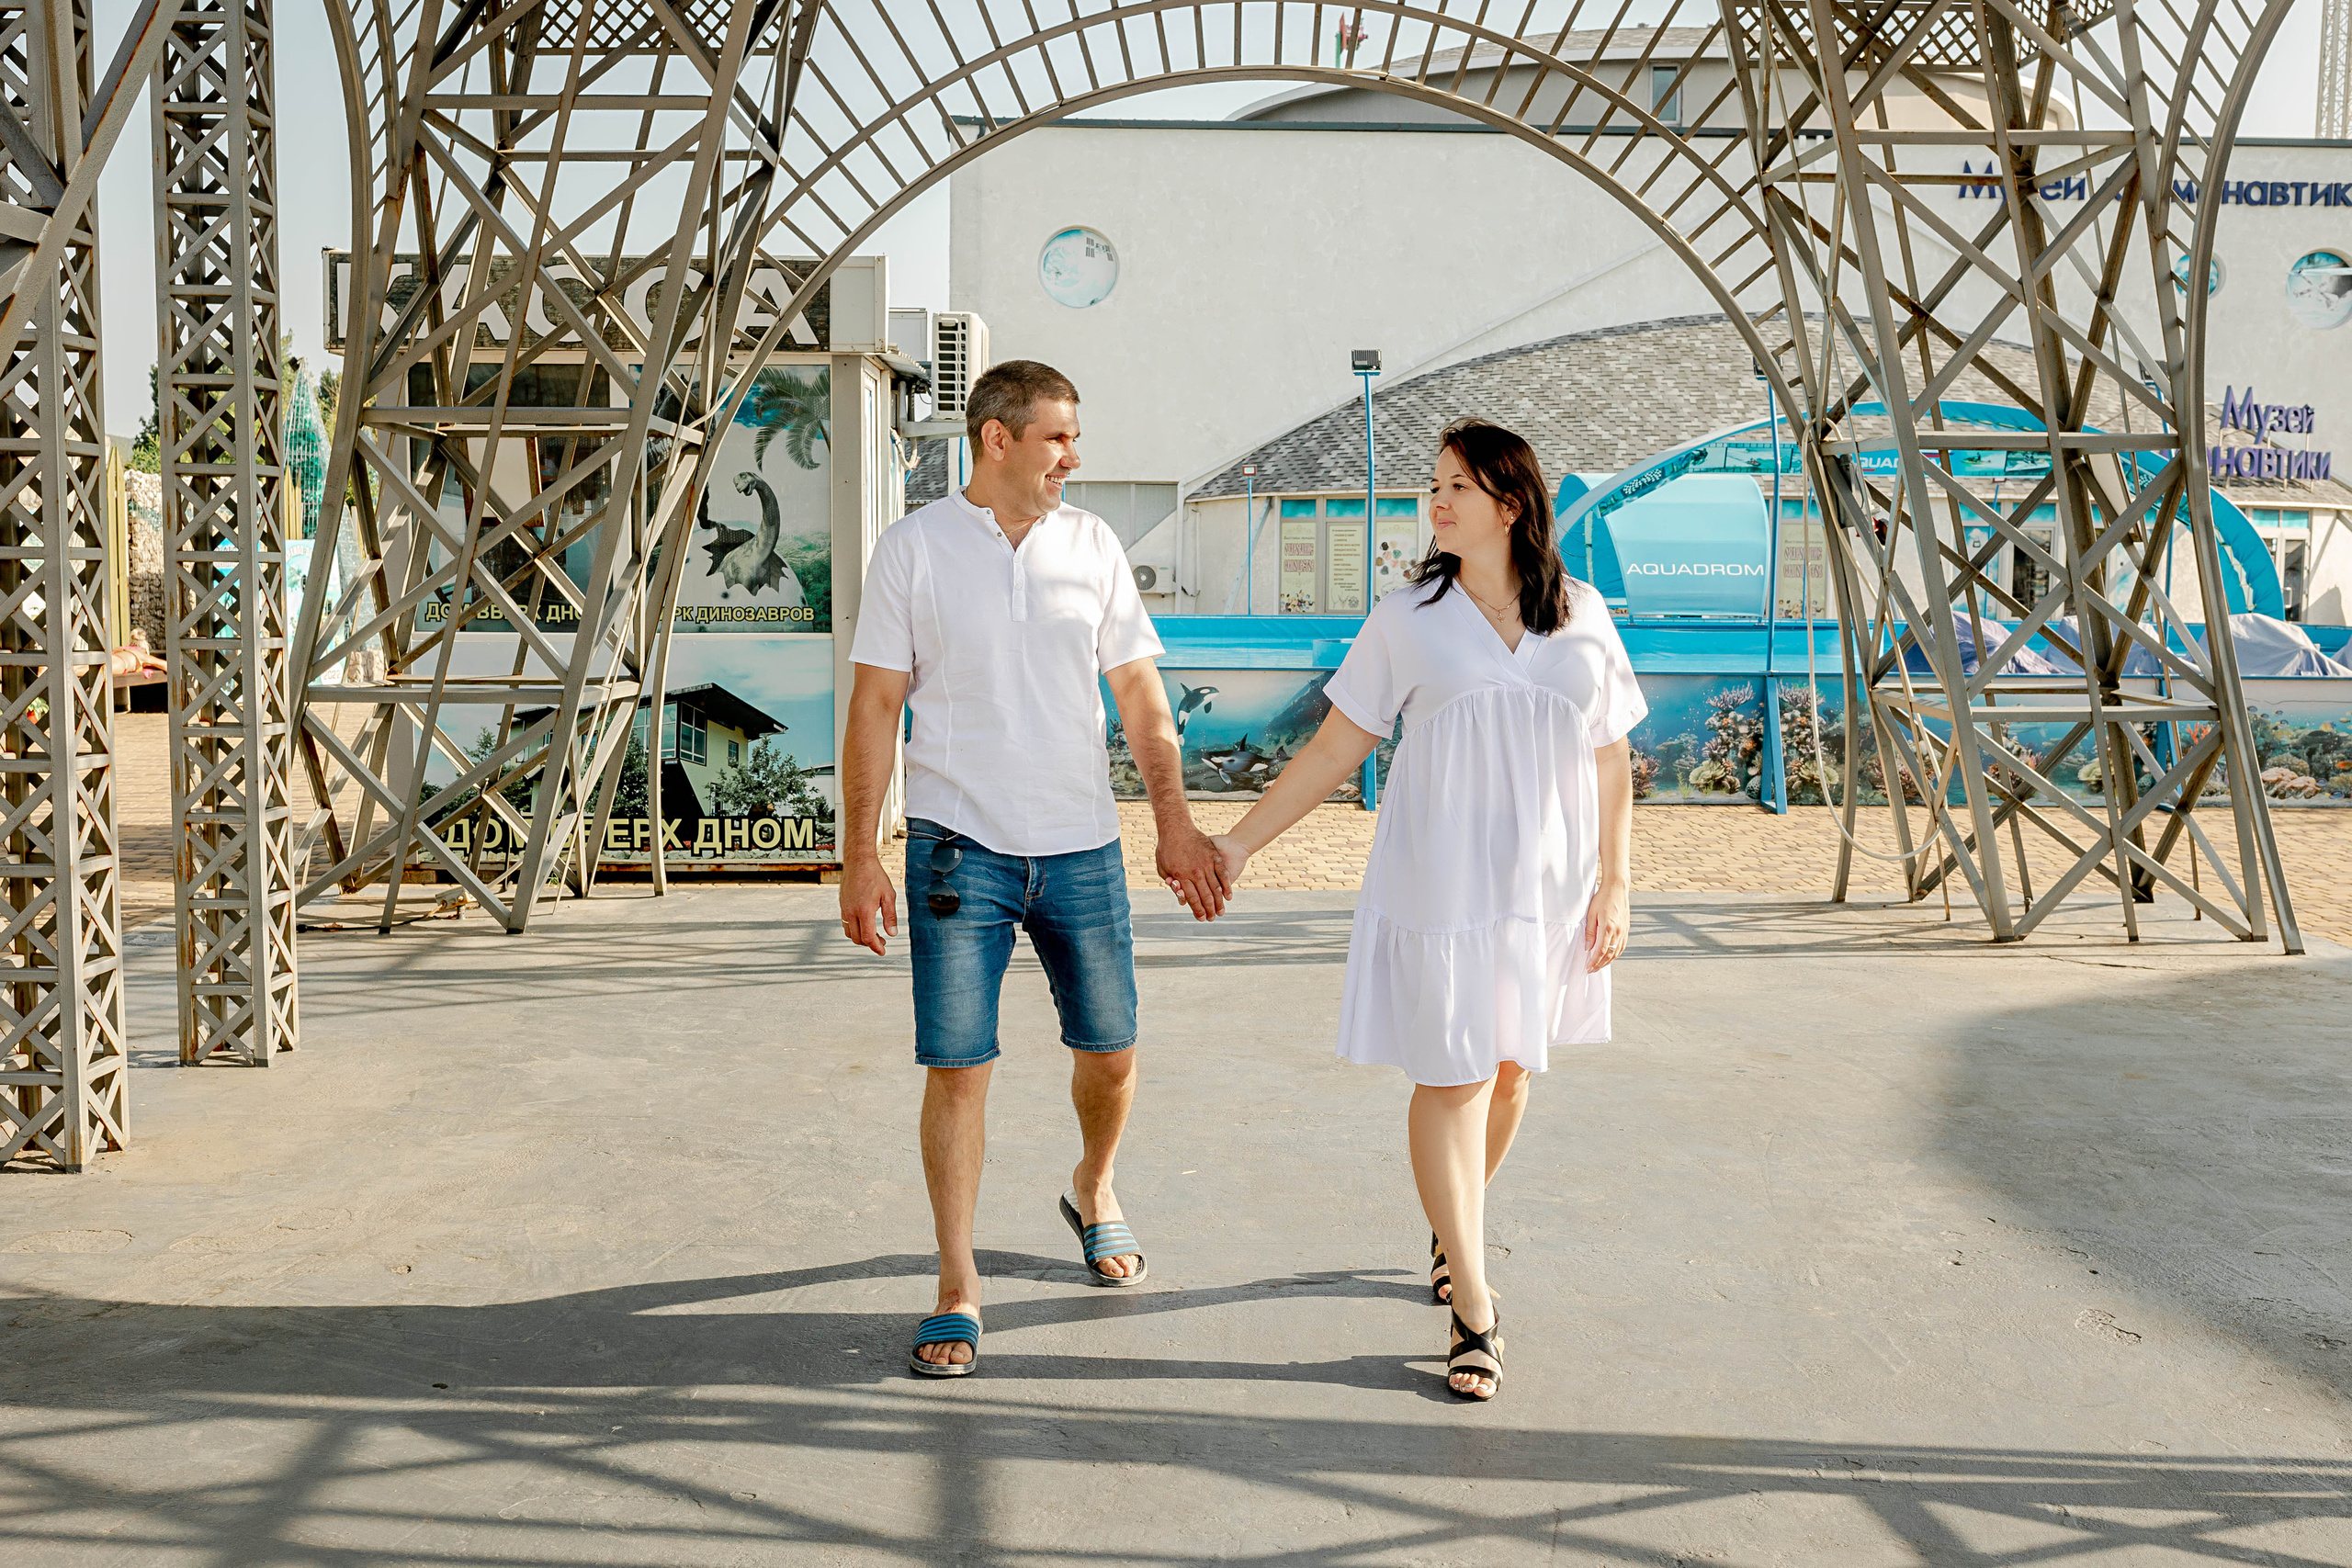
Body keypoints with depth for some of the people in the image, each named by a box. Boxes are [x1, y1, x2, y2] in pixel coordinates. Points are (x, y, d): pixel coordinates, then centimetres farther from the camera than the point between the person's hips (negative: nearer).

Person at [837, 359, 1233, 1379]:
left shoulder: (1092, 546, 5)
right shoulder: (914, 549, -3)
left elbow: (1139, 694, 8)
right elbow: (875, 707, -2)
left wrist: (1176, 822, 1)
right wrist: (859, 852, -6)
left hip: (1081, 845, 3)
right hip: (959, 847, -3)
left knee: (1109, 1048, 11)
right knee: (956, 1066, -3)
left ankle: (1094, 1190, 41)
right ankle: (958, 1290, 9)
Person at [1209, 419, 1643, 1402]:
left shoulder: (1583, 619, 5)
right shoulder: (1408, 619, 1)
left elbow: (1610, 763, 9)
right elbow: (1335, 747, 3)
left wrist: (1612, 884, 4)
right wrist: (1239, 842, 0)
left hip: (1547, 883, 2)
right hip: (1438, 882, -2)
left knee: (1508, 1070, 10)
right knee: (1451, 1079, -5)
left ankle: (1454, 1224, 37)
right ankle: (1473, 1308, 0)